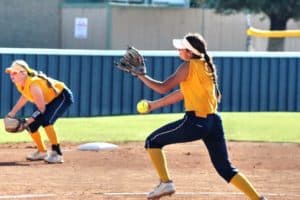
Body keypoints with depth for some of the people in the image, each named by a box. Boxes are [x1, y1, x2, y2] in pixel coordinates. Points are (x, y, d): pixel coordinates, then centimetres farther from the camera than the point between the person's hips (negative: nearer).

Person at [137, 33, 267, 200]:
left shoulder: (189, 66, -7)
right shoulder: (207, 66, 18)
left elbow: (163, 88, -10)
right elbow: (182, 93, 24)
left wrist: (141, 76, 2)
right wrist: (155, 104, 28)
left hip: (195, 122, -8)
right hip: (213, 121, 8)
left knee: (153, 142, 9)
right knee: (225, 168, 13)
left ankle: (165, 183, 2)